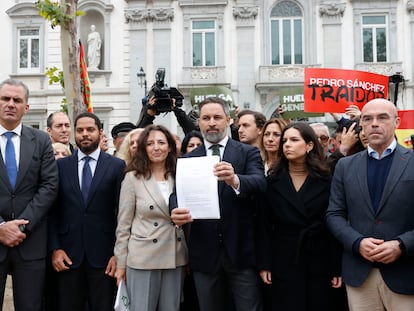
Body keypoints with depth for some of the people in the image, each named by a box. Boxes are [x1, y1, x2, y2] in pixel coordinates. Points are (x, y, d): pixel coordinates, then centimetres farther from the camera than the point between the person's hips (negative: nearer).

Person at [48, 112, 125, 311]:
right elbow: (53, 210, 5)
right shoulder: (60, 165, 7)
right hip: (68, 254, 2)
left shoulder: (117, 166, 1)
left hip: (103, 255, -1)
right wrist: (55, 248, -3)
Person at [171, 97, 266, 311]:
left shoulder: (248, 153, 1)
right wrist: (176, 212, -27)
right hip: (204, 252, 2)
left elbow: (260, 182, -16)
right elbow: (178, 192, -4)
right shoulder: (188, 159, 8)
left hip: (240, 250, -2)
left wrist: (235, 180, -37)